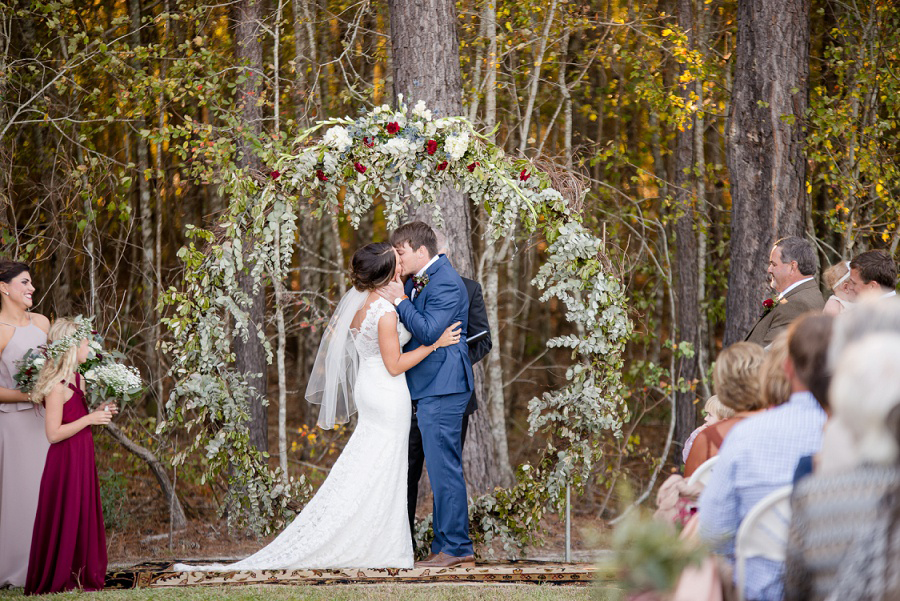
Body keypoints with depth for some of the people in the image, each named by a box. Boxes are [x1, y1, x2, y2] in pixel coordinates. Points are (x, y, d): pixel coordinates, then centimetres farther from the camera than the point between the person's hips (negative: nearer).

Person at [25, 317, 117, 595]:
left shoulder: (77, 379, 11)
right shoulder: (56, 386, -18)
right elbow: (54, 433, -21)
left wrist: (98, 412, 5)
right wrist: (90, 419, -19)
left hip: (82, 459, 9)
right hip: (65, 461, -9)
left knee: (84, 518, 13)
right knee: (64, 520, -1)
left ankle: (81, 575, 22)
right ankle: (56, 580, 9)